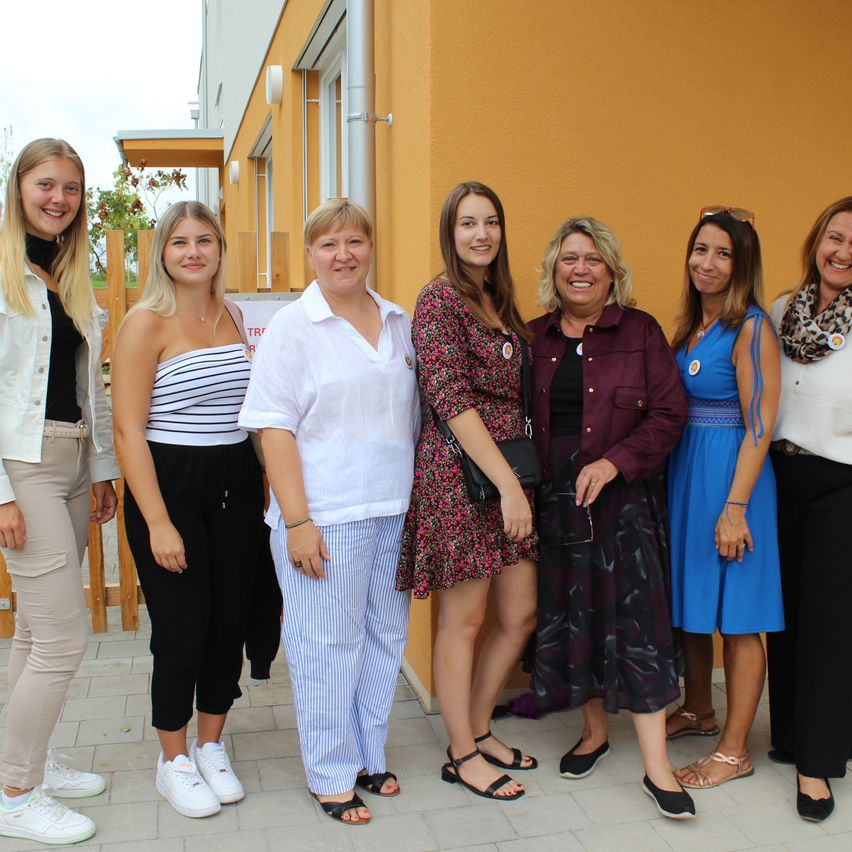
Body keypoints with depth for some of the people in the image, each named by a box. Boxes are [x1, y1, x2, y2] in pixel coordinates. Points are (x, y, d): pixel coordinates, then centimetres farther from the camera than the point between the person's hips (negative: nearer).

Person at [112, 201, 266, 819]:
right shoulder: (146, 323, -8)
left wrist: (265, 489, 9)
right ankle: (174, 762, 24)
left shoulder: (233, 318, 9)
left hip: (236, 485, 5)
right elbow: (129, 429, -12)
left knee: (231, 622, 10)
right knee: (182, 630, 1)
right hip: (168, 485, -5)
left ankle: (211, 746, 31)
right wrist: (158, 522, -16)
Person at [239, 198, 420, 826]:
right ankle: (332, 776, 20)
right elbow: (275, 428, -9)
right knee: (328, 645, 3)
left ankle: (370, 757, 31)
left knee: (385, 637, 13)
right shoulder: (292, 327, -4)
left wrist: (418, 498, 13)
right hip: (326, 516, -5)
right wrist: (296, 521, -15)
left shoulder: (398, 323, 11)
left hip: (395, 513, 5)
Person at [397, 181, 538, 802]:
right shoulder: (440, 299, -8)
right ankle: (462, 755, 21)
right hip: (461, 472, -8)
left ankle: (479, 729, 32)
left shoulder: (501, 303, 16)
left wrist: (519, 481, 8)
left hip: (510, 470, 8)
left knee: (521, 616, 12)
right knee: (464, 619, 4)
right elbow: (452, 400, -17)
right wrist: (509, 483, -20)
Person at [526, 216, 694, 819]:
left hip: (625, 498, -3)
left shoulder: (640, 331, -1)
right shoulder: (535, 338, 8)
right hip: (554, 499, 3)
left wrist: (612, 463, -16)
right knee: (569, 617, 10)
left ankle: (656, 766, 7)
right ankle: (595, 731, 31)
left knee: (634, 620, -3)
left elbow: (670, 413, -6)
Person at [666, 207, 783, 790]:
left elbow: (759, 426, -17)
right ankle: (699, 712, 36)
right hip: (684, 473, 8)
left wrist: (735, 507, -20)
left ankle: (734, 751, 14)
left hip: (732, 475, -8)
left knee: (736, 616, 1)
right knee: (690, 604, 18)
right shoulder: (692, 326, 11)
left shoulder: (751, 328, -12)